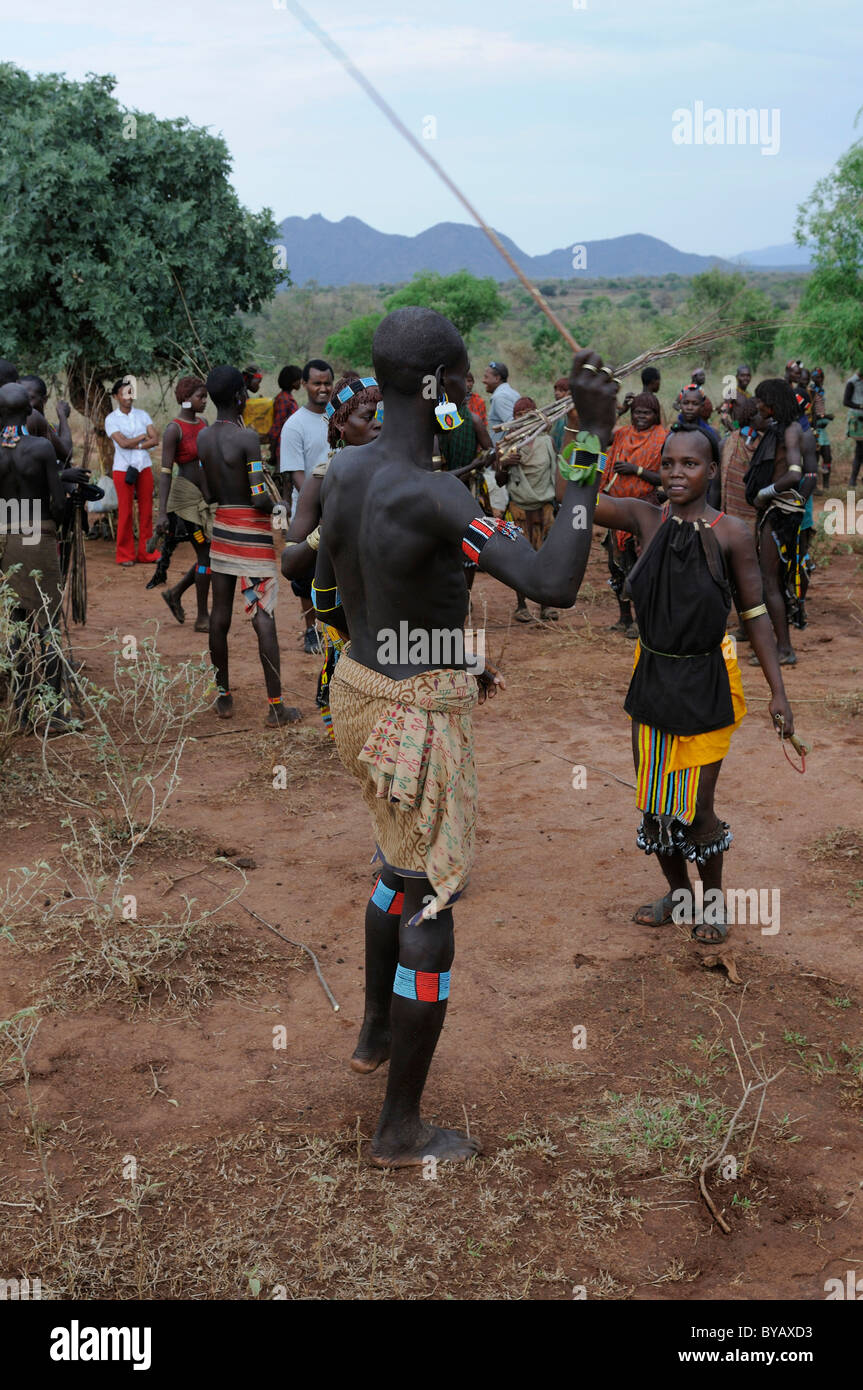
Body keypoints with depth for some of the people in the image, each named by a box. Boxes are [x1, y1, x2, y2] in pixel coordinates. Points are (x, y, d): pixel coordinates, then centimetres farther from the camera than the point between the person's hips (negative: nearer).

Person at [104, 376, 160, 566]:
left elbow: (155, 440, -1)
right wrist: (143, 436, -4)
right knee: (125, 512, -3)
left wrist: (136, 445, -13)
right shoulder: (111, 419, -2)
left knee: (146, 510, 2)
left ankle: (146, 553, 8)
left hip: (144, 467, 4)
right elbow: (123, 443, -15)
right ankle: (125, 554, 4)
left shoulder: (142, 415, 9)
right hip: (123, 469, -4)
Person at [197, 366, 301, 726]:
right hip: (252, 532, -7)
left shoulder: (203, 437, 4)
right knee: (263, 619, -4)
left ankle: (223, 696, 21)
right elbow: (260, 499, -20)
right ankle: (276, 708, -2)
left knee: (220, 614, 12)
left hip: (221, 527, 7)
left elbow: (210, 493, 8)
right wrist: (273, 505, 0)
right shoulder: (247, 437, -17)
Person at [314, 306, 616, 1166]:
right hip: (416, 727, -8)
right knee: (432, 908, 6)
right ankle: (400, 1128, 20)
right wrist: (592, 443, -33)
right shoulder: (429, 497, -28)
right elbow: (554, 586, -37)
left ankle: (375, 1032, 49)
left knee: (403, 861, 31)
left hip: (359, 693, 9)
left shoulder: (344, 473, -1)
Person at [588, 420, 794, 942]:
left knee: (696, 809, 2)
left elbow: (755, 613, -4)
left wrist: (778, 690, -6)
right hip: (653, 676, 4)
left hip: (706, 683, -4)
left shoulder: (732, 534, -10)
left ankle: (713, 899, 29)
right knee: (654, 804, 14)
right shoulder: (648, 519, -2)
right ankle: (678, 892, 37)